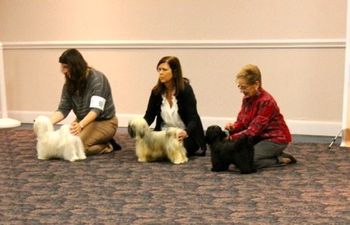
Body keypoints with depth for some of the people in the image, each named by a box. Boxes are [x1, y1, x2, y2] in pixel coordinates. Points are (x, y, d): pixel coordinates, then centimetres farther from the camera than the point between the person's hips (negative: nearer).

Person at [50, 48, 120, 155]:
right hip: (83, 121, 7)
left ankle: (107, 146, -3)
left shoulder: (97, 79, -20)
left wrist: (81, 125, -46)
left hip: (104, 122, -7)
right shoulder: (69, 84, -1)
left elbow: (96, 109, -29)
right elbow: (63, 109, -5)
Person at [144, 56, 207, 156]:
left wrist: (186, 132, -45)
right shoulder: (157, 91, -5)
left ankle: (196, 148, 6)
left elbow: (193, 119, -23)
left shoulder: (186, 90, -18)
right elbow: (149, 115, -2)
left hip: (185, 134, -4)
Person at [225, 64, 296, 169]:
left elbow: (253, 130, -27)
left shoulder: (266, 101, -25)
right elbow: (241, 122, 2)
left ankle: (280, 159, -3)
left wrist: (231, 138, -31)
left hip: (276, 139, -9)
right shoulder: (247, 98, 0)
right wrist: (233, 127, -21)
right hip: (260, 137, 9)